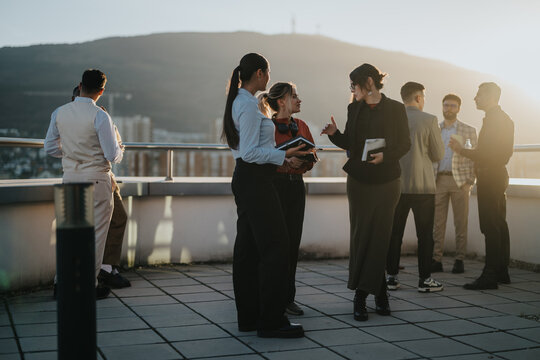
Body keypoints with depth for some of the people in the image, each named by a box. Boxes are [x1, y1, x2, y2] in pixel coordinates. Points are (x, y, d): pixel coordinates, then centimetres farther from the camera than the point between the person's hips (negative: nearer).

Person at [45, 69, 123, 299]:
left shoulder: (59, 113, 2)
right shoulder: (100, 116, -15)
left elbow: (50, 148, 9)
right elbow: (113, 155, -14)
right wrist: (119, 153, 9)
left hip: (70, 177, 5)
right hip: (96, 179, -5)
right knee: (96, 233, 5)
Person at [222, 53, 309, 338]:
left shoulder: (238, 101, 16)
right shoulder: (249, 104, -15)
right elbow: (250, 153, -20)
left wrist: (282, 155, 16)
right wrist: (284, 156, -18)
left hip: (244, 180, 11)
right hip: (255, 181, -11)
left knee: (248, 247, 11)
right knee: (276, 247, -7)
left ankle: (248, 316, 17)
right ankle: (270, 321, -3)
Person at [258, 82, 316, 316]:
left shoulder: (301, 127, 12)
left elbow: (311, 160, 14)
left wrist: (305, 159, -8)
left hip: (296, 186, 6)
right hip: (274, 185, -6)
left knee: (293, 242, 7)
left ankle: (288, 298, 15)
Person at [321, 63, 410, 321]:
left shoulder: (395, 109, 0)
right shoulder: (354, 109, 11)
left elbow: (405, 144, -1)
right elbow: (349, 143, 13)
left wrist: (385, 156, -17)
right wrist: (335, 134, -5)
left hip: (386, 180, -3)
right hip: (359, 179, 3)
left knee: (378, 237, -3)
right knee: (361, 235, -1)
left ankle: (361, 295, 5)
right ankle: (379, 293, 8)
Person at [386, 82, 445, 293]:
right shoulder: (429, 120, -7)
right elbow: (438, 154, -1)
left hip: (397, 185, 3)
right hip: (423, 186, -3)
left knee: (394, 233, 9)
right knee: (425, 234, 4)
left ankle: (391, 277, 12)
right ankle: (424, 279, 6)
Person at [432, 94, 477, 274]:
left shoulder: (468, 131, 8)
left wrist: (471, 181, -5)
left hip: (460, 181, -2)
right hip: (438, 179, 2)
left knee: (461, 223, 0)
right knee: (437, 222, 0)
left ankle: (459, 260, 6)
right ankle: (437, 259, 4)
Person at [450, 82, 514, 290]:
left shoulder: (495, 119, -15)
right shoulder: (503, 119, 17)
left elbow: (487, 154, -21)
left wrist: (461, 150, -13)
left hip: (490, 177, -11)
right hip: (497, 176, 11)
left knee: (491, 228, -11)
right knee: (499, 225, 14)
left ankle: (490, 276, -11)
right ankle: (501, 271, 21)